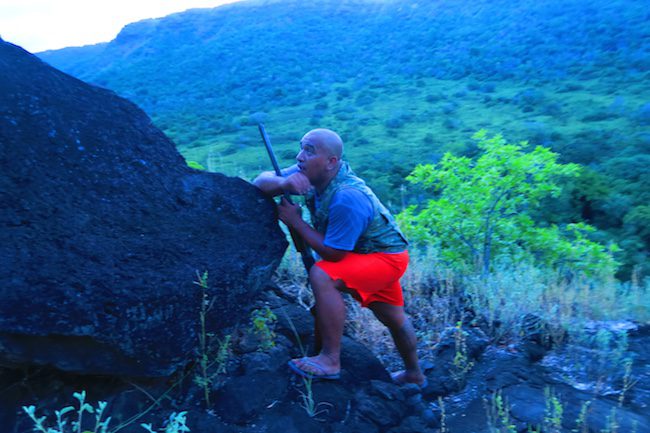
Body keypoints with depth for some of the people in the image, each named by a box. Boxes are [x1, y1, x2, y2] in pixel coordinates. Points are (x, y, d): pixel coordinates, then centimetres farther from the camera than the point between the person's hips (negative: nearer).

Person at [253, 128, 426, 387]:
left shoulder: (347, 198, -35)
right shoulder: (309, 173, -12)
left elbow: (333, 253, -29)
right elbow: (260, 182, -11)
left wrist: (295, 221, -23)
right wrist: (284, 183, -33)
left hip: (386, 256, -8)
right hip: (379, 257, 9)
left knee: (322, 275, -28)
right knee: (393, 318, 23)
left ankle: (330, 360, -17)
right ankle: (414, 375, 45)